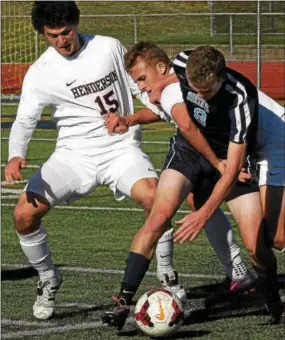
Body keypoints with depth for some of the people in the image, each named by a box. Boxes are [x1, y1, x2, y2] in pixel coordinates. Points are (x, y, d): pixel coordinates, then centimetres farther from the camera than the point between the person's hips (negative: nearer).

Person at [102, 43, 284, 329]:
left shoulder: (240, 98, -34)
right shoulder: (181, 65, -20)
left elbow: (232, 168, -32)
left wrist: (204, 214, -37)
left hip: (231, 157, -3)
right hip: (189, 148, 3)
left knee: (255, 243, -15)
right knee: (159, 216, -22)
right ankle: (123, 302, -23)